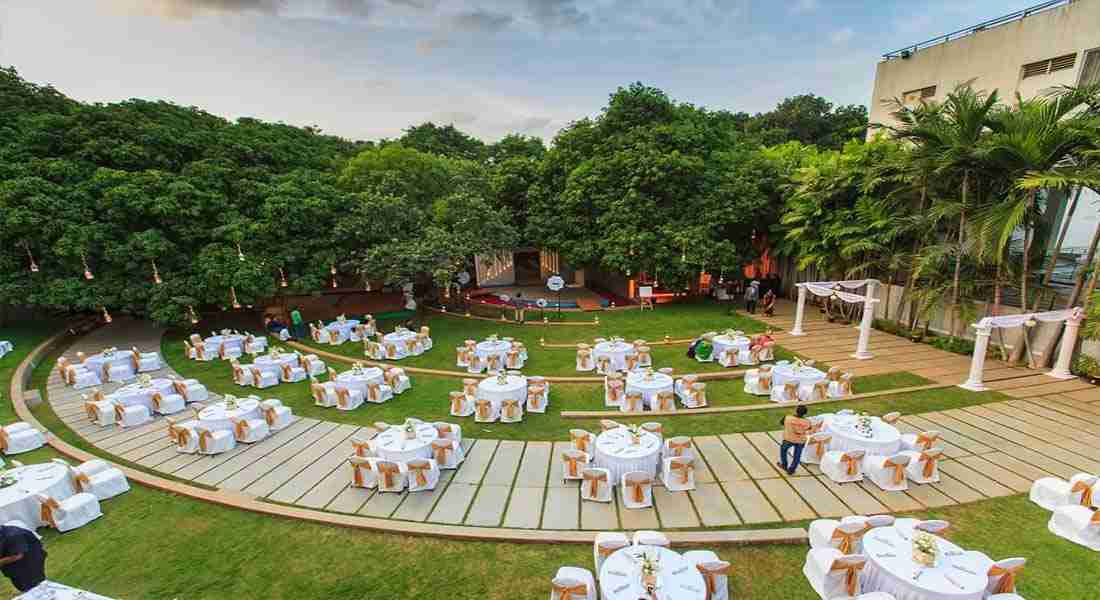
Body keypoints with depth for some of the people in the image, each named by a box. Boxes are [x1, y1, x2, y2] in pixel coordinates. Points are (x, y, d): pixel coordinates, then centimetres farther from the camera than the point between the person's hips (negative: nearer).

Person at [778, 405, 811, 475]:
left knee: (783, 449, 29)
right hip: (800, 441, 0)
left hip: (788, 439, 0)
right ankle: (791, 470, 34)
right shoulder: (806, 422, -24)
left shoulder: (788, 418, -27)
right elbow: (809, 429, -1)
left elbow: (781, 422, -5)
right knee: (797, 456, 22)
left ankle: (784, 465, 41)